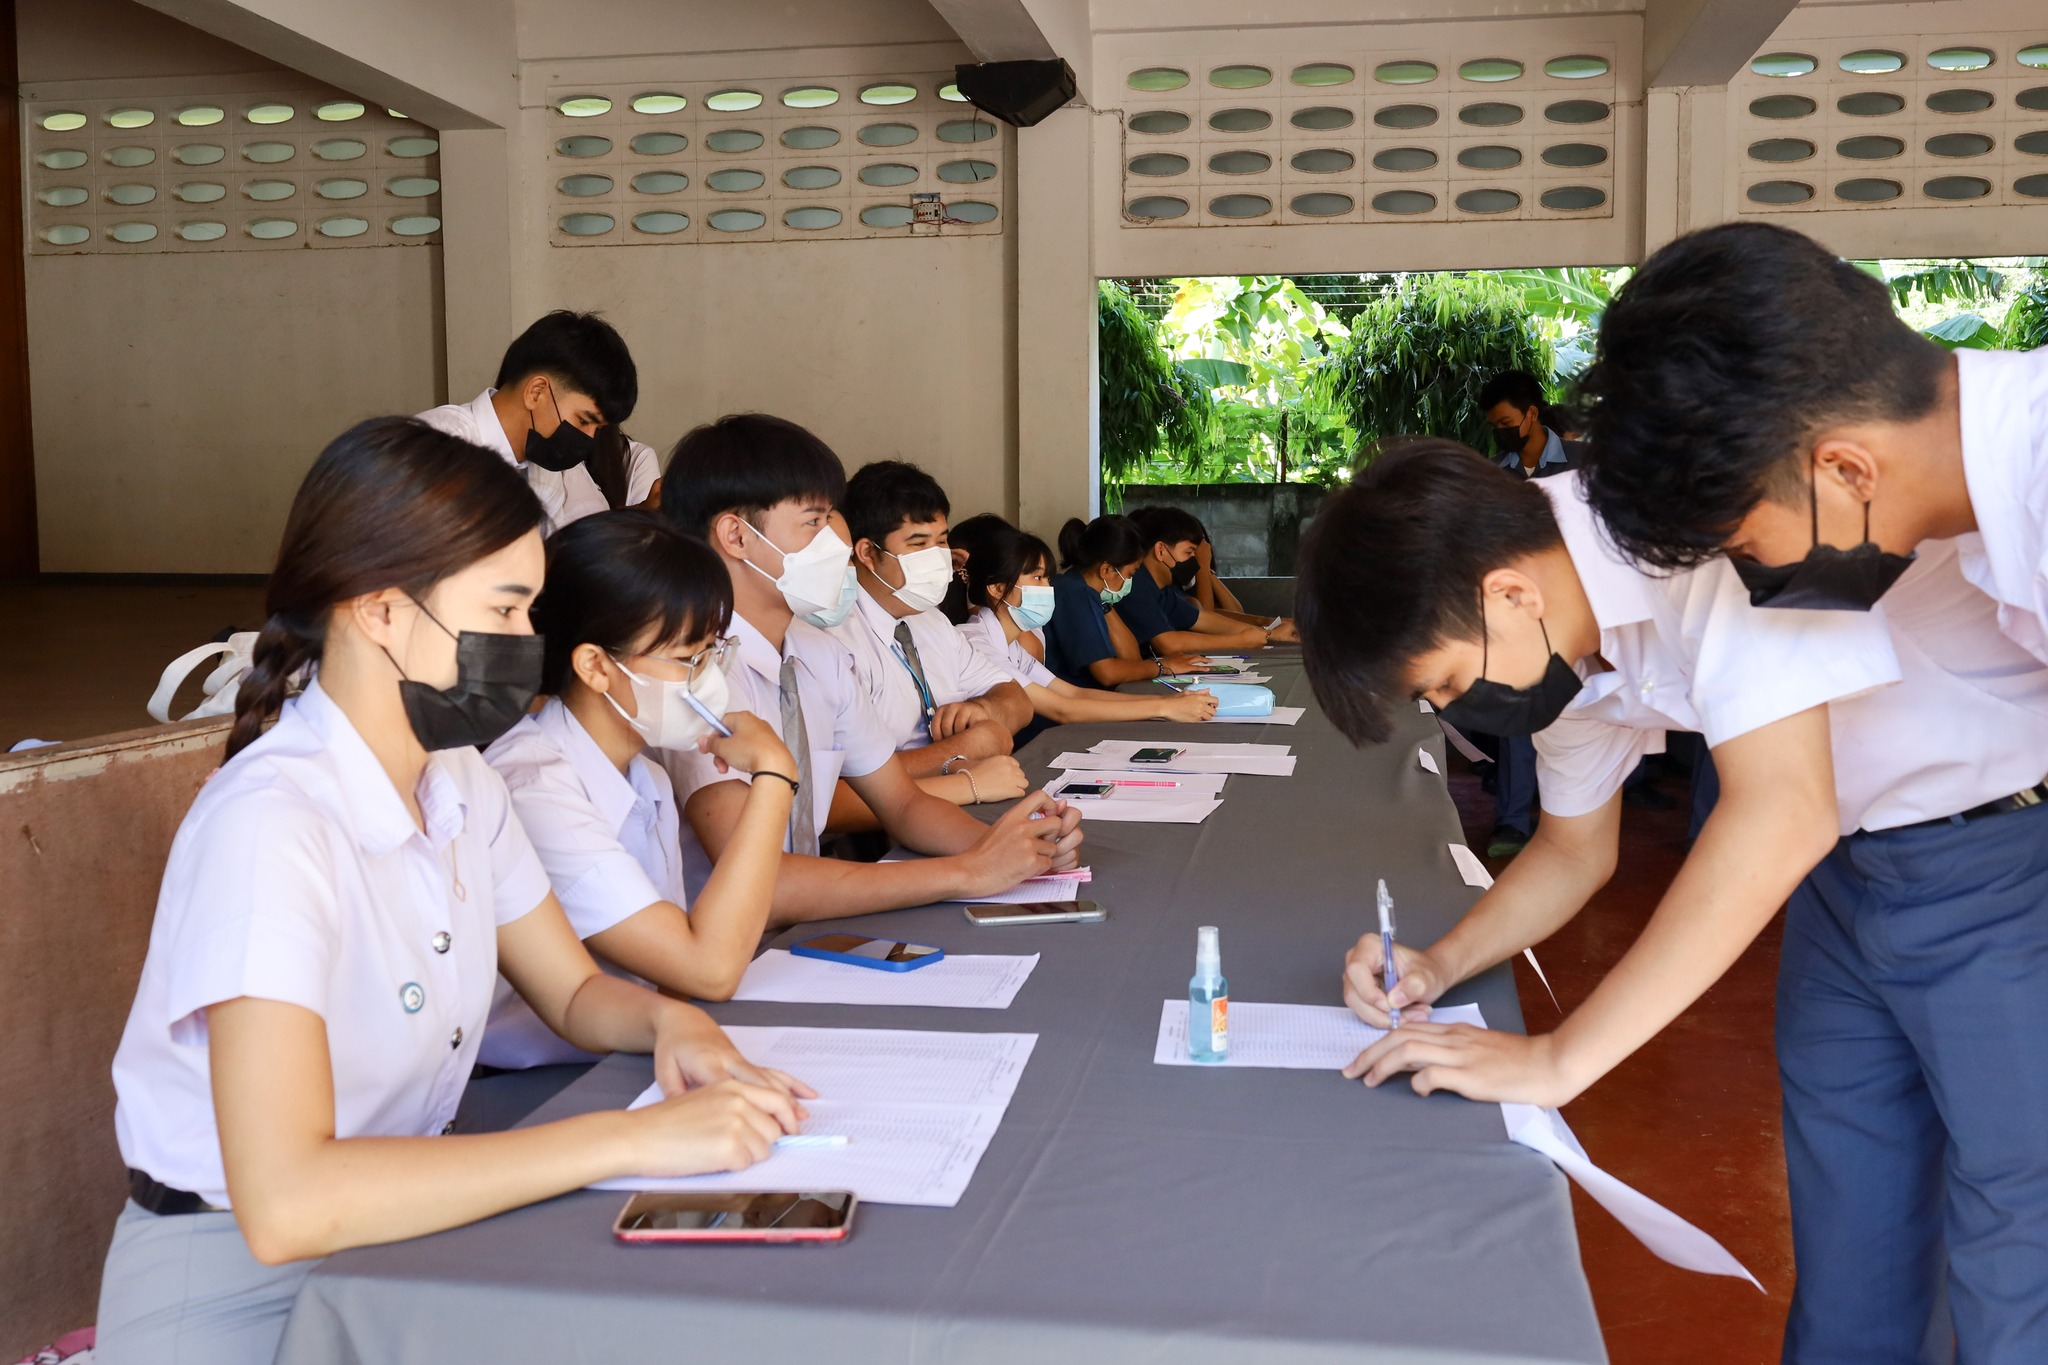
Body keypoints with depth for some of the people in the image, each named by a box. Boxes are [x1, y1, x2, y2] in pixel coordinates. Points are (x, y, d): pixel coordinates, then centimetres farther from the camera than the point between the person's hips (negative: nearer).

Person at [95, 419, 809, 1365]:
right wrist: (629, 1140, -32)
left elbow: (574, 993, 12)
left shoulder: (458, 783, 1)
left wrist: (666, 1021, -11)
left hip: (397, 1233, 7)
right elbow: (285, 1204, -34)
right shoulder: (270, 824, -25)